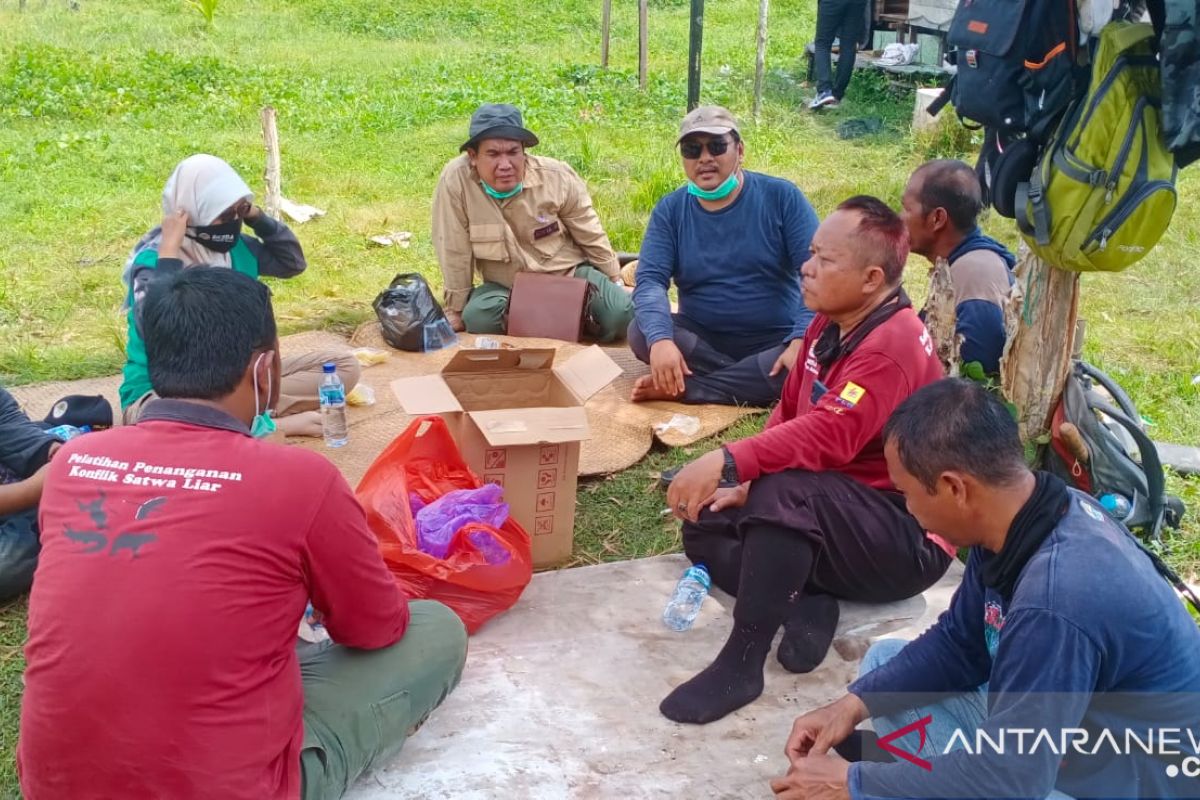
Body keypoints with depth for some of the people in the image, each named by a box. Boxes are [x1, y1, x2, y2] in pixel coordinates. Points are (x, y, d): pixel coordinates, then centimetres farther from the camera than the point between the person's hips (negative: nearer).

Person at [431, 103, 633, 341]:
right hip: (506, 287, 0)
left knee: (620, 315, -23)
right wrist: (455, 310, -7)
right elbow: (455, 252, -14)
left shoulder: (558, 176, -15)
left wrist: (616, 282, 7)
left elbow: (591, 236, -1)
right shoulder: (455, 180, -21)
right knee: (477, 319, -30)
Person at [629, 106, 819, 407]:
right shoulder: (669, 210, 0)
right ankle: (753, 384, -21)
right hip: (701, 339, 2)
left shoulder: (781, 197, -6)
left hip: (774, 341, -2)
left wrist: (802, 341, -29)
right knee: (641, 332, -25)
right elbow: (650, 280, -12)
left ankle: (682, 388, -26)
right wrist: (660, 339, -33)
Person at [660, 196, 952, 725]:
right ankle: (807, 606, -12)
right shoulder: (829, 325, 4)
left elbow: (829, 435, -39)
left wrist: (729, 463, -49)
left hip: (907, 538, -9)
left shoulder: (892, 347, -24)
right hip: (839, 512, 10)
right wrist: (747, 483, -5)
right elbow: (789, 413, 9)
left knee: (786, 494, -37)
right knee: (704, 524, 4)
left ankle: (741, 664, -26)